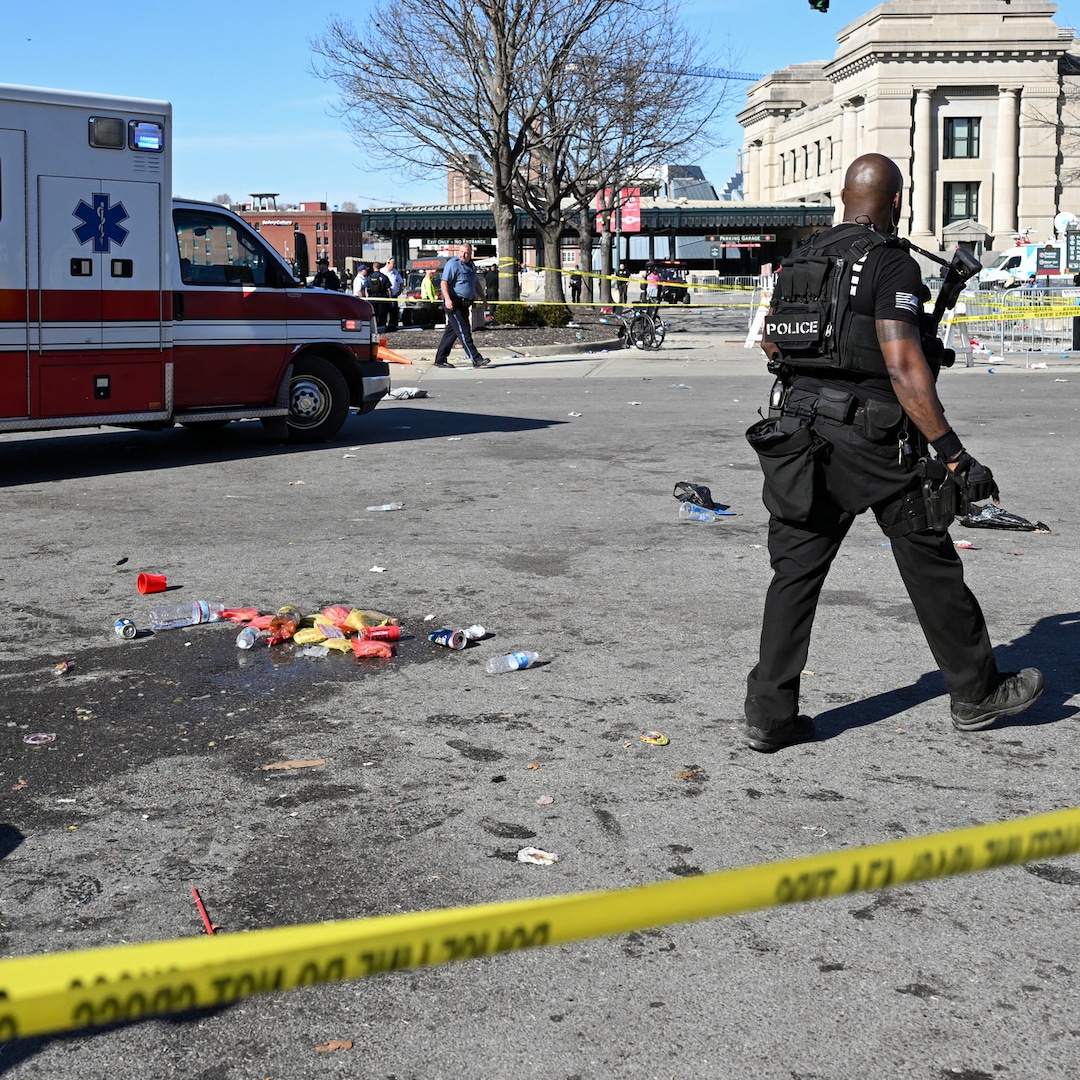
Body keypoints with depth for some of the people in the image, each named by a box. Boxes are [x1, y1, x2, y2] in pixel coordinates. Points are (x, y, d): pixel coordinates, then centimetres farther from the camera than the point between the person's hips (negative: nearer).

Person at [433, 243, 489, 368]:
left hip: (465, 304, 9)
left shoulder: (471, 265, 18)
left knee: (451, 332, 11)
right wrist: (447, 299, -28)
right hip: (454, 303, -9)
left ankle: (440, 360, 16)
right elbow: (444, 282, -17)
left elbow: (476, 283, 31)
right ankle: (476, 359, -12)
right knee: (463, 332, -9)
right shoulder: (453, 264, -9)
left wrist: (483, 298, 28)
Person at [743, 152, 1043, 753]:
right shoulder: (891, 263, -12)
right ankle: (976, 694, 23)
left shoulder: (800, 261, 10)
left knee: (797, 570, 7)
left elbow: (770, 344, 22)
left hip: (798, 428, 6)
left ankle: (770, 715, 6)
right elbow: (904, 366, -21)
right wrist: (953, 455, -21)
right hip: (873, 438, -6)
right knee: (931, 564, 9)